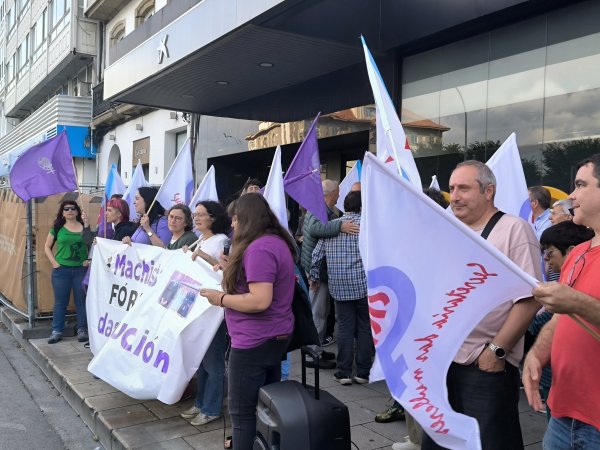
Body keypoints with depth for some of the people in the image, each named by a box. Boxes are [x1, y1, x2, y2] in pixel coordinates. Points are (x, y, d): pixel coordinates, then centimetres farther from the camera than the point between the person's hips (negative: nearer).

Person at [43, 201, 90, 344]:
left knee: (81, 300, 5)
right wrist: (54, 262, -1)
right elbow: (47, 247, 10)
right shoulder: (57, 228, 4)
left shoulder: (85, 227, 4)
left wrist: (90, 259, -3)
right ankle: (57, 331, 16)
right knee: (60, 301, 7)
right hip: (61, 269, 0)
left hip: (81, 269, 0)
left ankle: (82, 330, 15)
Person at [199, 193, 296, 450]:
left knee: (242, 411, 3)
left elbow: (259, 301, -28)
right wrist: (230, 271, 13)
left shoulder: (258, 249, -21)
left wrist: (221, 298, -15)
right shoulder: (276, 242, 10)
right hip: (275, 336, 10)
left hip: (255, 341, -10)